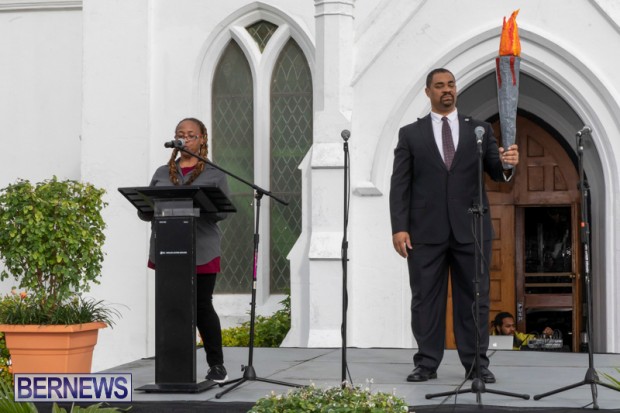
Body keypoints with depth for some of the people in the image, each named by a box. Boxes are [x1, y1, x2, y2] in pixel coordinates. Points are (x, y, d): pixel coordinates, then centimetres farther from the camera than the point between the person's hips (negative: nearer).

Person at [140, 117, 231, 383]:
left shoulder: (214, 174, 8)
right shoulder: (162, 174, 17)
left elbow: (223, 211, 0)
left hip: (202, 251, -3)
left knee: (202, 306, -3)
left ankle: (216, 365, 9)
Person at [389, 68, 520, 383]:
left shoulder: (479, 130, 11)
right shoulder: (410, 134, 8)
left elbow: (497, 173, 4)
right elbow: (400, 184, 4)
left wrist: (507, 164, -20)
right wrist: (399, 227, -6)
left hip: (470, 228, 1)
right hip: (426, 230, -1)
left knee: (474, 298, 2)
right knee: (425, 298, 2)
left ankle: (477, 364, 7)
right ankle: (426, 363, 7)